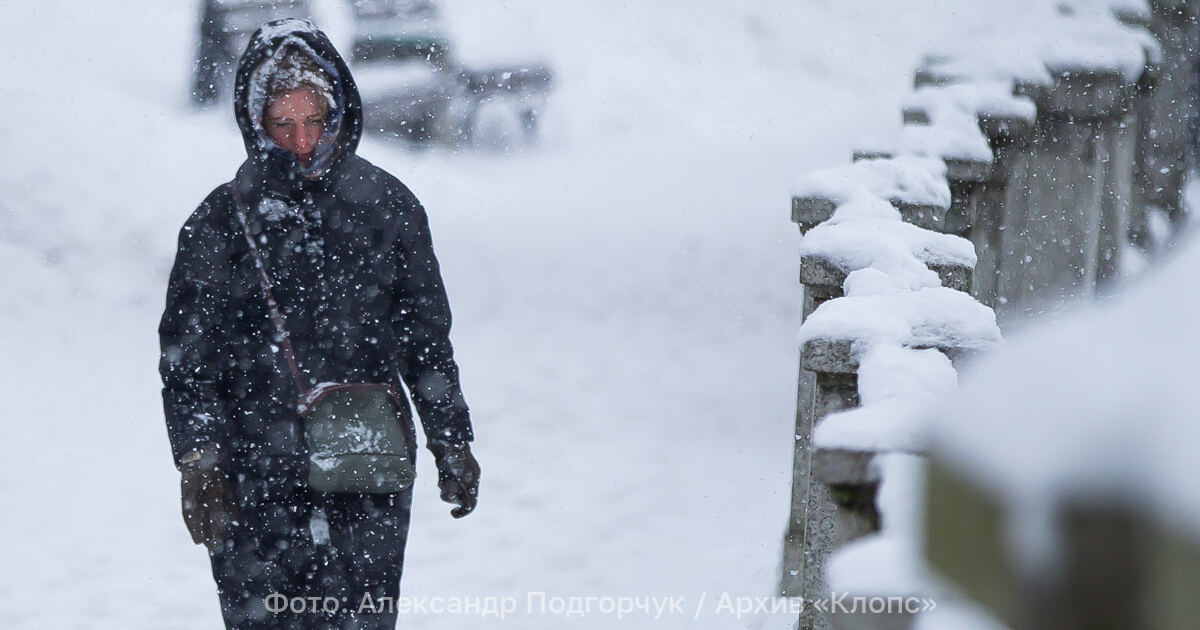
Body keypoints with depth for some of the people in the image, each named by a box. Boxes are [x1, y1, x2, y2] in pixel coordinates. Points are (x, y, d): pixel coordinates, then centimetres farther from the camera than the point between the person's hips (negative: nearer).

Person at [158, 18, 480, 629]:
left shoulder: (388, 207, 5)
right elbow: (186, 355, 2)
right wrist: (197, 460, -8)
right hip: (256, 485, -1)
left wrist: (451, 440, 14)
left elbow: (428, 338, 14)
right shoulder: (222, 222, 1)